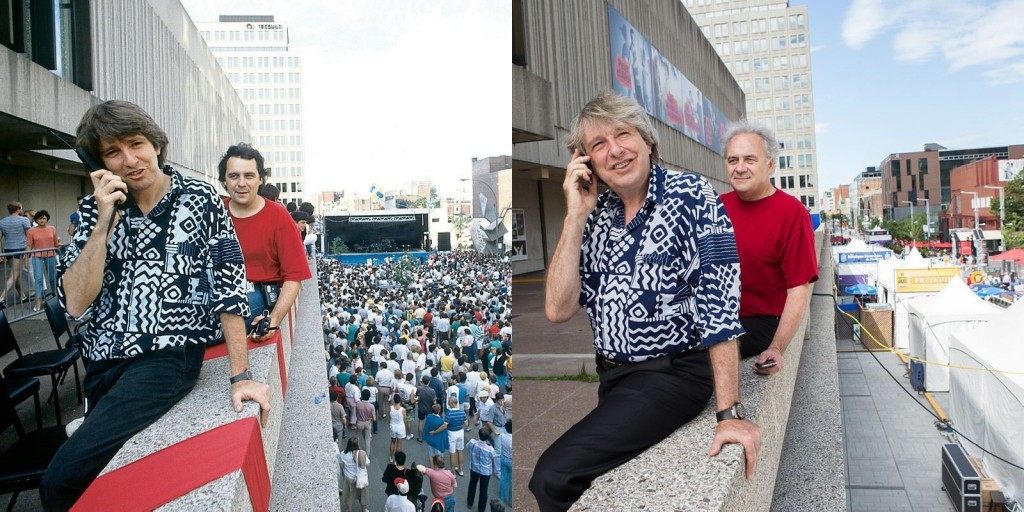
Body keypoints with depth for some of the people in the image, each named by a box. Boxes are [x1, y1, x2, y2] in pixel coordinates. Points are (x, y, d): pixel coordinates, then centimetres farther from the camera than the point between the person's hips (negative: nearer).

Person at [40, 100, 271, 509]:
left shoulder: (200, 200, -4)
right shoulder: (96, 210, 5)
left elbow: (228, 289, -8)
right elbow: (75, 303, -4)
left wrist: (240, 376, -14)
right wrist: (105, 222, -13)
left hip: (169, 356, -4)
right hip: (102, 363, 5)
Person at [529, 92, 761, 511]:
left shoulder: (692, 197, -11)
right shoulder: (594, 213, 4)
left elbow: (719, 304, -17)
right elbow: (558, 310, -5)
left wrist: (729, 412, -23)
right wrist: (576, 217, -10)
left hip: (673, 374, -6)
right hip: (609, 376, 6)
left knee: (552, 477, -19)